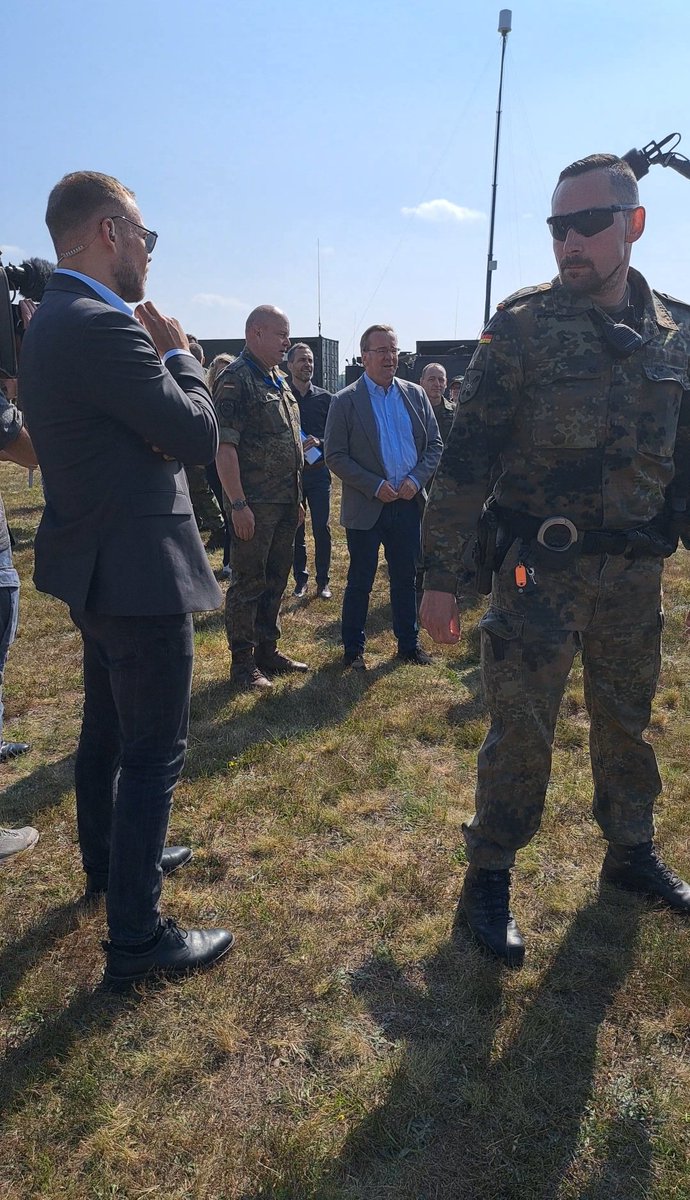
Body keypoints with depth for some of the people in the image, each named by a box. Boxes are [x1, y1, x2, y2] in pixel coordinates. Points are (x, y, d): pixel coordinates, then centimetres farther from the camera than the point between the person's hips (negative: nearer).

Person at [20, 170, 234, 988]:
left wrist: (154, 356, 0)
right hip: (138, 573, -10)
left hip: (98, 567, 11)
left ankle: (108, 862, 44)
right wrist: (178, 354, -2)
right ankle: (136, 939, 12)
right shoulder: (104, 327, -21)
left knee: (107, 731, 23)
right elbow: (199, 437, -18)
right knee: (154, 752, -1)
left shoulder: (52, 322, 11)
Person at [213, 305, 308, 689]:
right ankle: (243, 662, 10)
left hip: (285, 502, 9)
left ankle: (268, 650, 27)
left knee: (276, 580, 15)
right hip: (255, 505, -9)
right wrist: (238, 504, -21)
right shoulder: (235, 380, -11)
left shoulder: (279, 380, 16)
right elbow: (224, 447, -17)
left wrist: (296, 497, 19)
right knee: (248, 583, 0)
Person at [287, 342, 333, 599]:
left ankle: (323, 582, 12)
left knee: (321, 528, 1)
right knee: (295, 530, 7)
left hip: (318, 471, 0)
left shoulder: (325, 398, 5)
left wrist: (319, 442, -15)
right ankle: (300, 580, 18)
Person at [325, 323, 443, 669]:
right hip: (366, 507, -4)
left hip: (408, 502, 4)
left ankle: (408, 643, 27)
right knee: (360, 581, 6)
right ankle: (353, 649, 19)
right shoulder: (345, 401, -4)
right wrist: (375, 486, -15)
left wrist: (417, 479, -8)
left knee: (405, 578, 13)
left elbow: (435, 443, 9)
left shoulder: (415, 394, 8)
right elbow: (335, 456, -7)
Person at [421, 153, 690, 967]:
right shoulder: (522, 327, -8)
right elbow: (466, 458, -11)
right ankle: (488, 878, 20)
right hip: (542, 566, -4)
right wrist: (441, 577, -14)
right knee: (520, 729, 2)